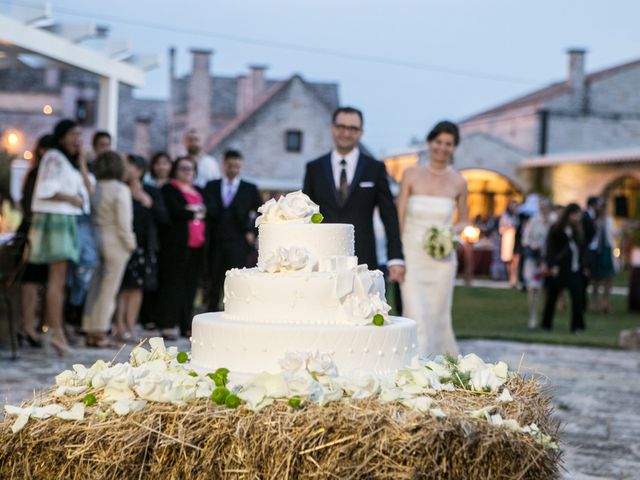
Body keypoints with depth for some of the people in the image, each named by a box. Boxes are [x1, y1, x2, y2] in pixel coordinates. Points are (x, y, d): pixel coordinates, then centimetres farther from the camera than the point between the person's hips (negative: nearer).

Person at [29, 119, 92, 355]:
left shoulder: (69, 162, 21)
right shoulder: (53, 158, -8)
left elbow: (87, 190, 15)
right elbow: (45, 190, -17)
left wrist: (81, 163, 8)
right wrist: (71, 198, -8)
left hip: (68, 221, 9)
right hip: (54, 219, -9)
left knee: (58, 279, 8)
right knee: (58, 278, -12)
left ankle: (53, 328, 10)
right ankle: (56, 331, -14)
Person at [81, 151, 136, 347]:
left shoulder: (94, 188, 3)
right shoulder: (120, 190, -11)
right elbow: (123, 222, -14)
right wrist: (130, 243, -2)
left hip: (96, 241, 5)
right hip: (115, 243, -5)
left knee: (94, 287, 12)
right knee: (108, 289, 1)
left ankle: (90, 331, 16)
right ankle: (100, 333, 4)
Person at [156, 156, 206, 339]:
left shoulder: (197, 190, 22)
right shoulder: (169, 189, 0)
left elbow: (206, 210, 14)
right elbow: (174, 212, -13)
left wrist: (194, 210, -4)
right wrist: (195, 212, -2)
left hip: (196, 244, 6)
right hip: (176, 243, -6)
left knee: (190, 285, 6)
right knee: (173, 283, -6)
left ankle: (186, 325, 11)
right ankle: (167, 325, -3)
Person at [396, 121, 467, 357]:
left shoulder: (458, 183, 3)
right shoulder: (411, 175, 0)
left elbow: (463, 221, 15)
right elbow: (399, 218, 0)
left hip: (441, 259, 1)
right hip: (412, 255, -1)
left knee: (438, 317, 6)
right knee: (417, 317, -11)